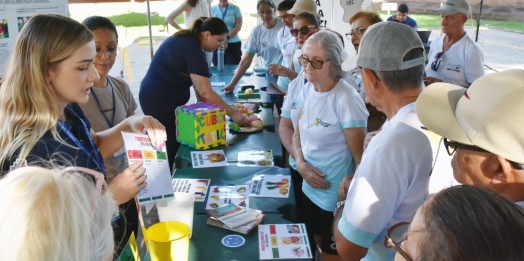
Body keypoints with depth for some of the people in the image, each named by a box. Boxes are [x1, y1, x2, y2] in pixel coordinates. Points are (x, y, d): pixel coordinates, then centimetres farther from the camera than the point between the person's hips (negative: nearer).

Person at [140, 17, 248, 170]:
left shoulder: (188, 41, 9)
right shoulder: (192, 49, -21)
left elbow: (198, 85, 10)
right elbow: (205, 92, -26)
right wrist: (233, 114, -21)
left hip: (159, 98, 10)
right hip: (160, 101, -10)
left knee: (170, 145, 15)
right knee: (169, 148, -1)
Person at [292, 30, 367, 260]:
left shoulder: (346, 99, -23)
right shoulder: (309, 89, -1)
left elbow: (359, 154, -18)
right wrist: (301, 164, -9)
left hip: (336, 195, -6)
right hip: (310, 187, 7)